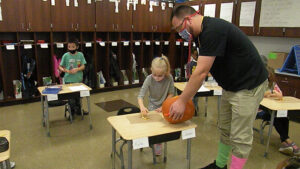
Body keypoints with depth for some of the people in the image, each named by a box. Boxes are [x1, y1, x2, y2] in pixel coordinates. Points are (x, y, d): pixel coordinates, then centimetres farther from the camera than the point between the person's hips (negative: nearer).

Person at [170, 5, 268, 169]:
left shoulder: (213, 30, -26)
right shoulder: (202, 33, 5)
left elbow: (201, 73, -28)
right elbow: (200, 70, 6)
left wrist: (182, 101, -20)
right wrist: (184, 97, 2)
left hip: (248, 86, -10)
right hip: (230, 86, 10)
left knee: (240, 137, -1)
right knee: (225, 129, 19)